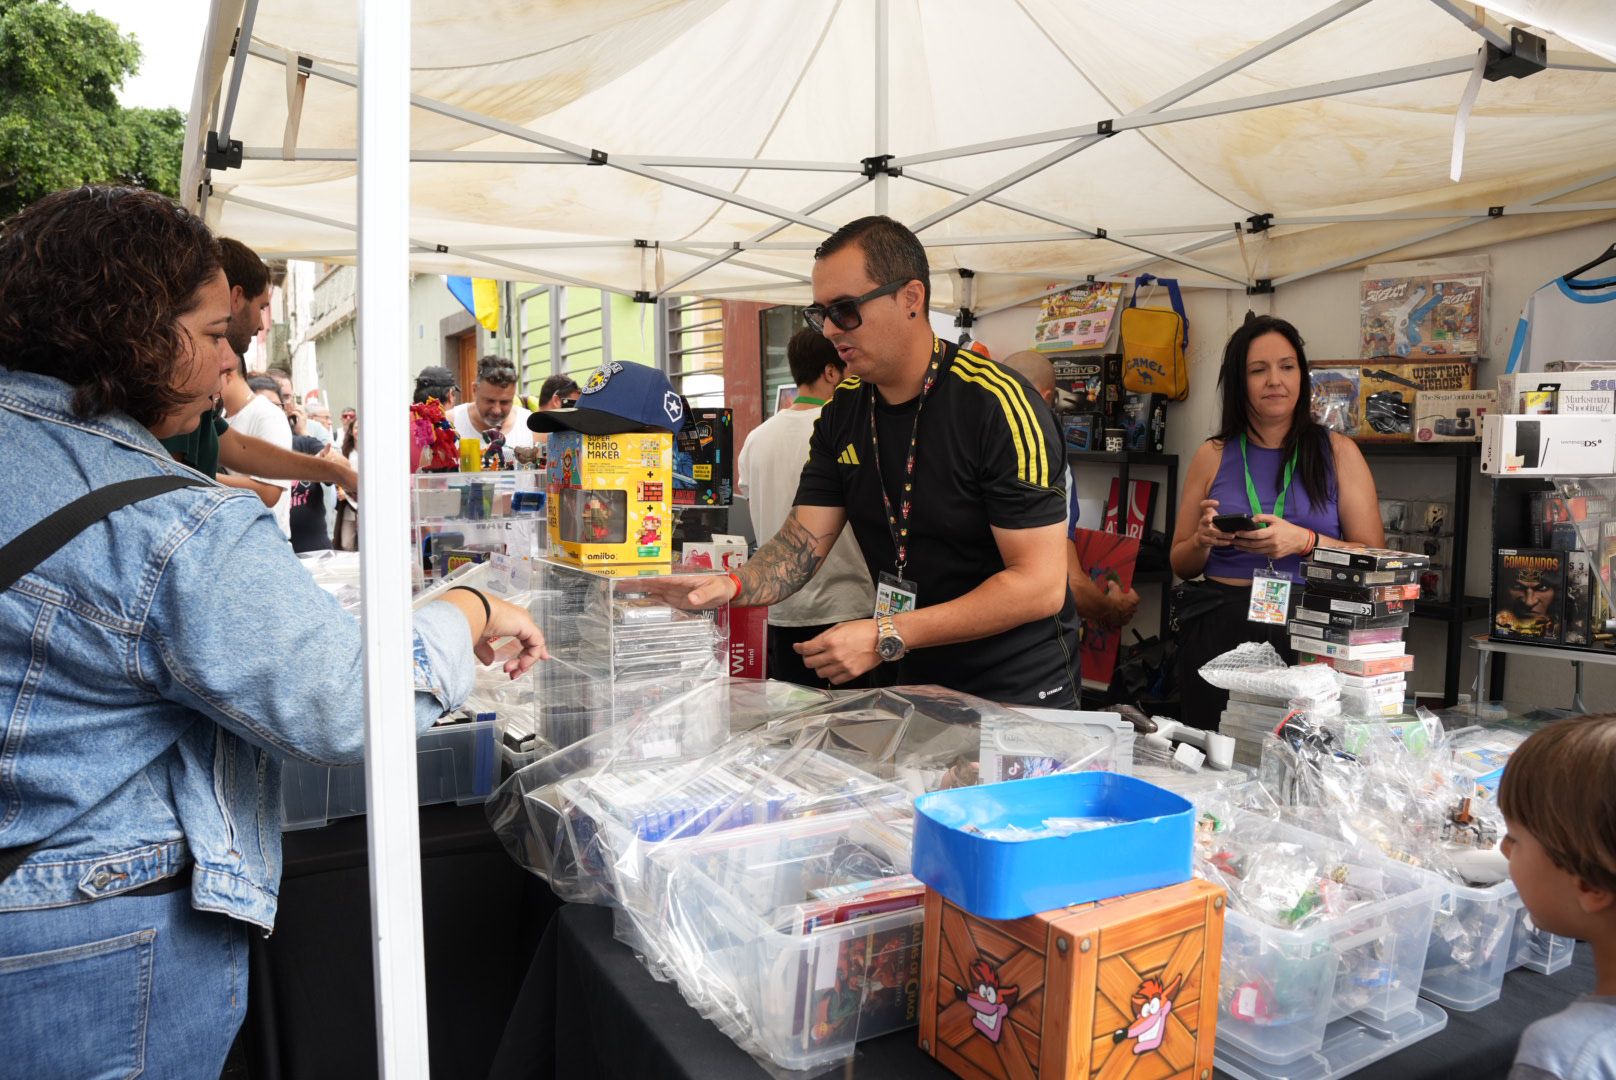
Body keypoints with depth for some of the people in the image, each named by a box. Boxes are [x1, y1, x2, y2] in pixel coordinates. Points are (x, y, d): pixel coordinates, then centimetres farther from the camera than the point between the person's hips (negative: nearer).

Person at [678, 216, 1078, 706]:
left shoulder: (997, 403, -21)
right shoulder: (842, 412, 0)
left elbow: (1040, 584, -24)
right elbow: (803, 540, -4)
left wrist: (887, 637, -28)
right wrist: (735, 587, -25)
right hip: (912, 680, 6)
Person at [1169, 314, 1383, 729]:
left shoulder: (1337, 452, 5)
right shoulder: (1212, 456, 8)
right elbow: (1182, 566, 14)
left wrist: (1304, 541, -16)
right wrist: (1202, 541, -7)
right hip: (1219, 632, 1)